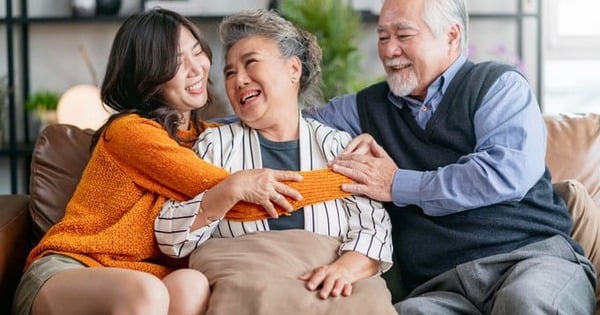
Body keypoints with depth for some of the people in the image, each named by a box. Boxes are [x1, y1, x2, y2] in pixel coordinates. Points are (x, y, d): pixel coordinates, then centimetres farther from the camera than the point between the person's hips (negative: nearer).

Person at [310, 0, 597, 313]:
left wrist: (398, 185, -5)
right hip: (440, 288, 2)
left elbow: (509, 172, -11)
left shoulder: (498, 85, 6)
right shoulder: (367, 106, 21)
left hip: (534, 254, -2)